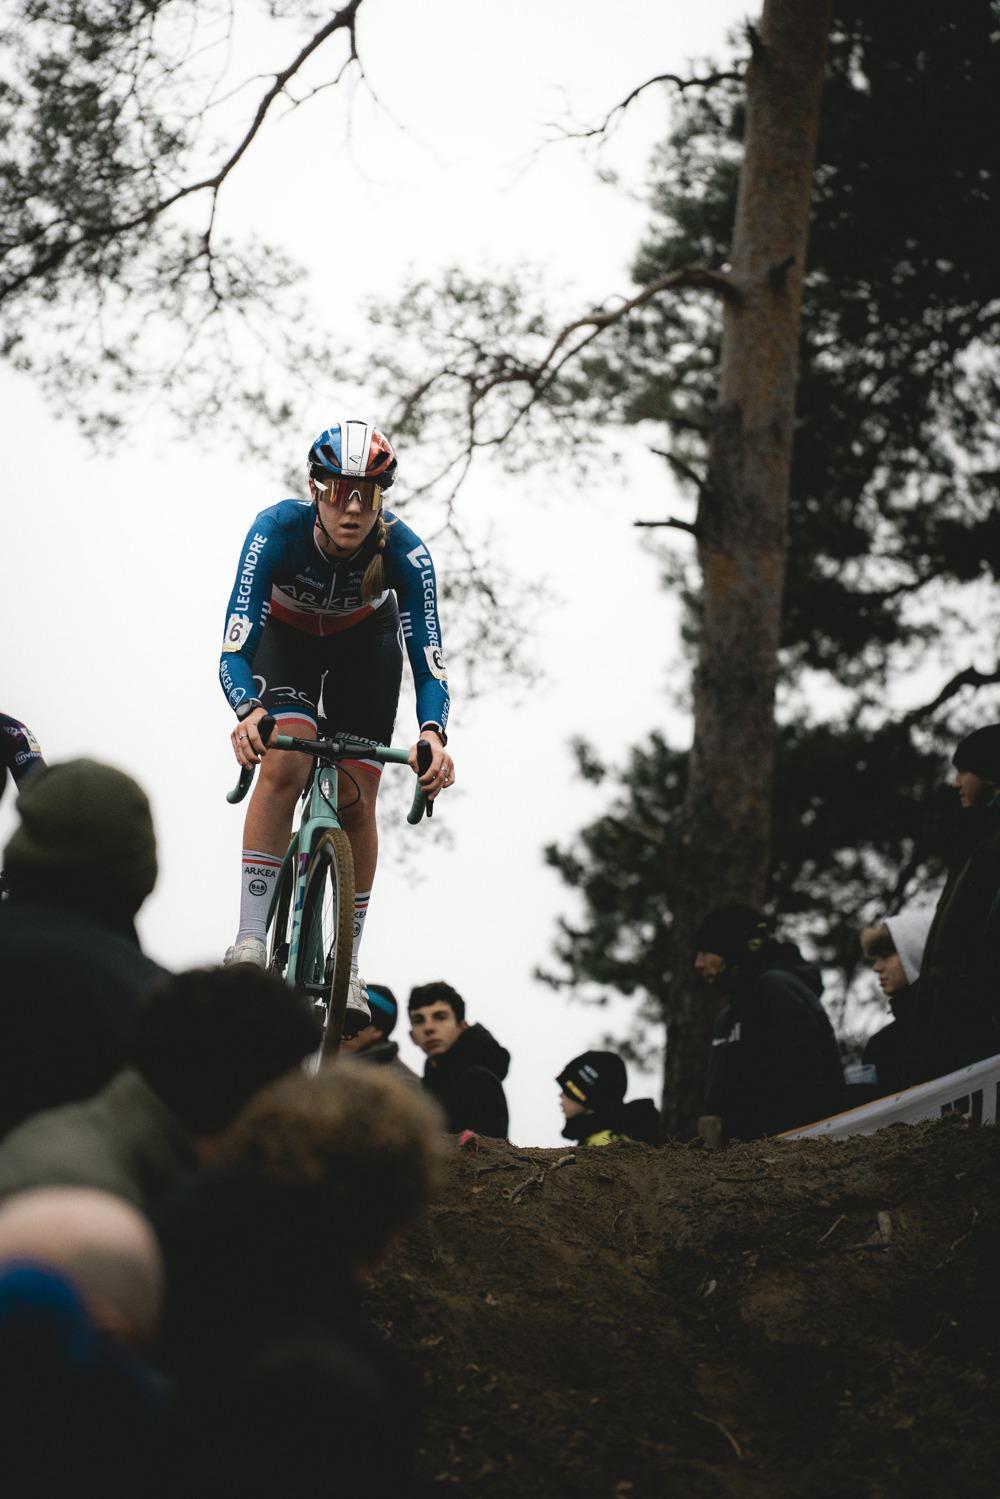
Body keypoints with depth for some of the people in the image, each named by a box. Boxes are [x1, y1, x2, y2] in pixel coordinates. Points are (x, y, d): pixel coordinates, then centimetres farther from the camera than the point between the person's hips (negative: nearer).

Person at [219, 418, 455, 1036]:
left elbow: (429, 661, -32)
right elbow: (234, 650, -39)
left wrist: (434, 734, -52)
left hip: (365, 646, 1)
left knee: (356, 801, -6)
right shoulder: (277, 531, -36)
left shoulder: (405, 551, -33)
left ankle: (347, 968, 8)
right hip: (287, 638, -1)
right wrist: (248, 712, -59)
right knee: (285, 764, -26)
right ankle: (250, 941, -21)